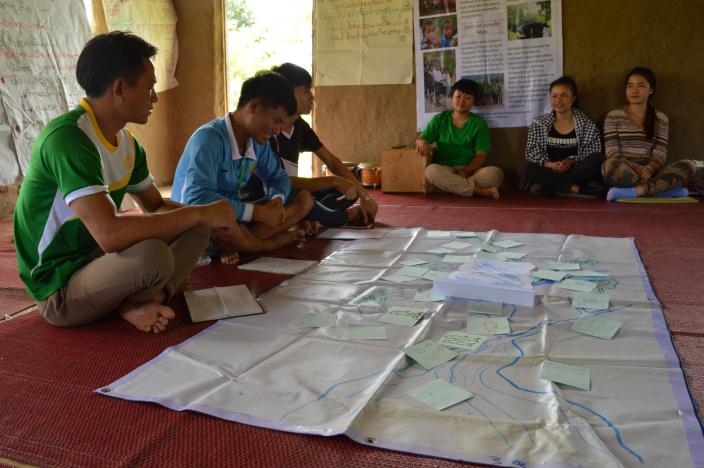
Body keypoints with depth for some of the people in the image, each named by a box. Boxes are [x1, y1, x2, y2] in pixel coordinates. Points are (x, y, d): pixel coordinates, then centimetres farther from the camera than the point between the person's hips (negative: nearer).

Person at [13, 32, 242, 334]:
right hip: (60, 288, -9)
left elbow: (156, 206, 15)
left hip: (97, 260, 9)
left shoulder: (126, 142, 3)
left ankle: (143, 299, -12)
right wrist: (199, 212, -27)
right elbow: (109, 234, -37)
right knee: (152, 255, -35)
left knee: (196, 227, 4)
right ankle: (139, 300, -4)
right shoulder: (67, 138, -26)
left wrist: (206, 215, -7)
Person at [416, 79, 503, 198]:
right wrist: (422, 142, -18)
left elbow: (481, 155, 0)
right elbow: (419, 140, 9)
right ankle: (482, 191, -30)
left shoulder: (479, 123, 8)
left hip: (470, 170, 0)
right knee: (431, 171, -35)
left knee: (496, 173, -29)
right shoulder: (439, 120, 12)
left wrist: (466, 171, -19)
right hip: (444, 170, 1)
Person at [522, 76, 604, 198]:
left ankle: (547, 186, -28)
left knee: (598, 159, -27)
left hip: (579, 171, 1)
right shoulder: (539, 124, 6)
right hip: (550, 171, 0)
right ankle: (577, 189, -33)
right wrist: (549, 164, -20)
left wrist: (571, 161, -21)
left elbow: (594, 158, -1)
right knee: (531, 169, -30)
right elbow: (532, 154, 0)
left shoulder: (587, 125, 5)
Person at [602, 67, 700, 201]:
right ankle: (667, 188, -28)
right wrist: (635, 167, -23)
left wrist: (648, 169, -22)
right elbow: (612, 153, -5)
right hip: (623, 172, -3)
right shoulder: (614, 116, 5)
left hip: (649, 171, 3)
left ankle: (632, 191, -37)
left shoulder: (661, 118, 13)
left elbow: (660, 154, 2)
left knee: (689, 166, -23)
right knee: (610, 165, -38)